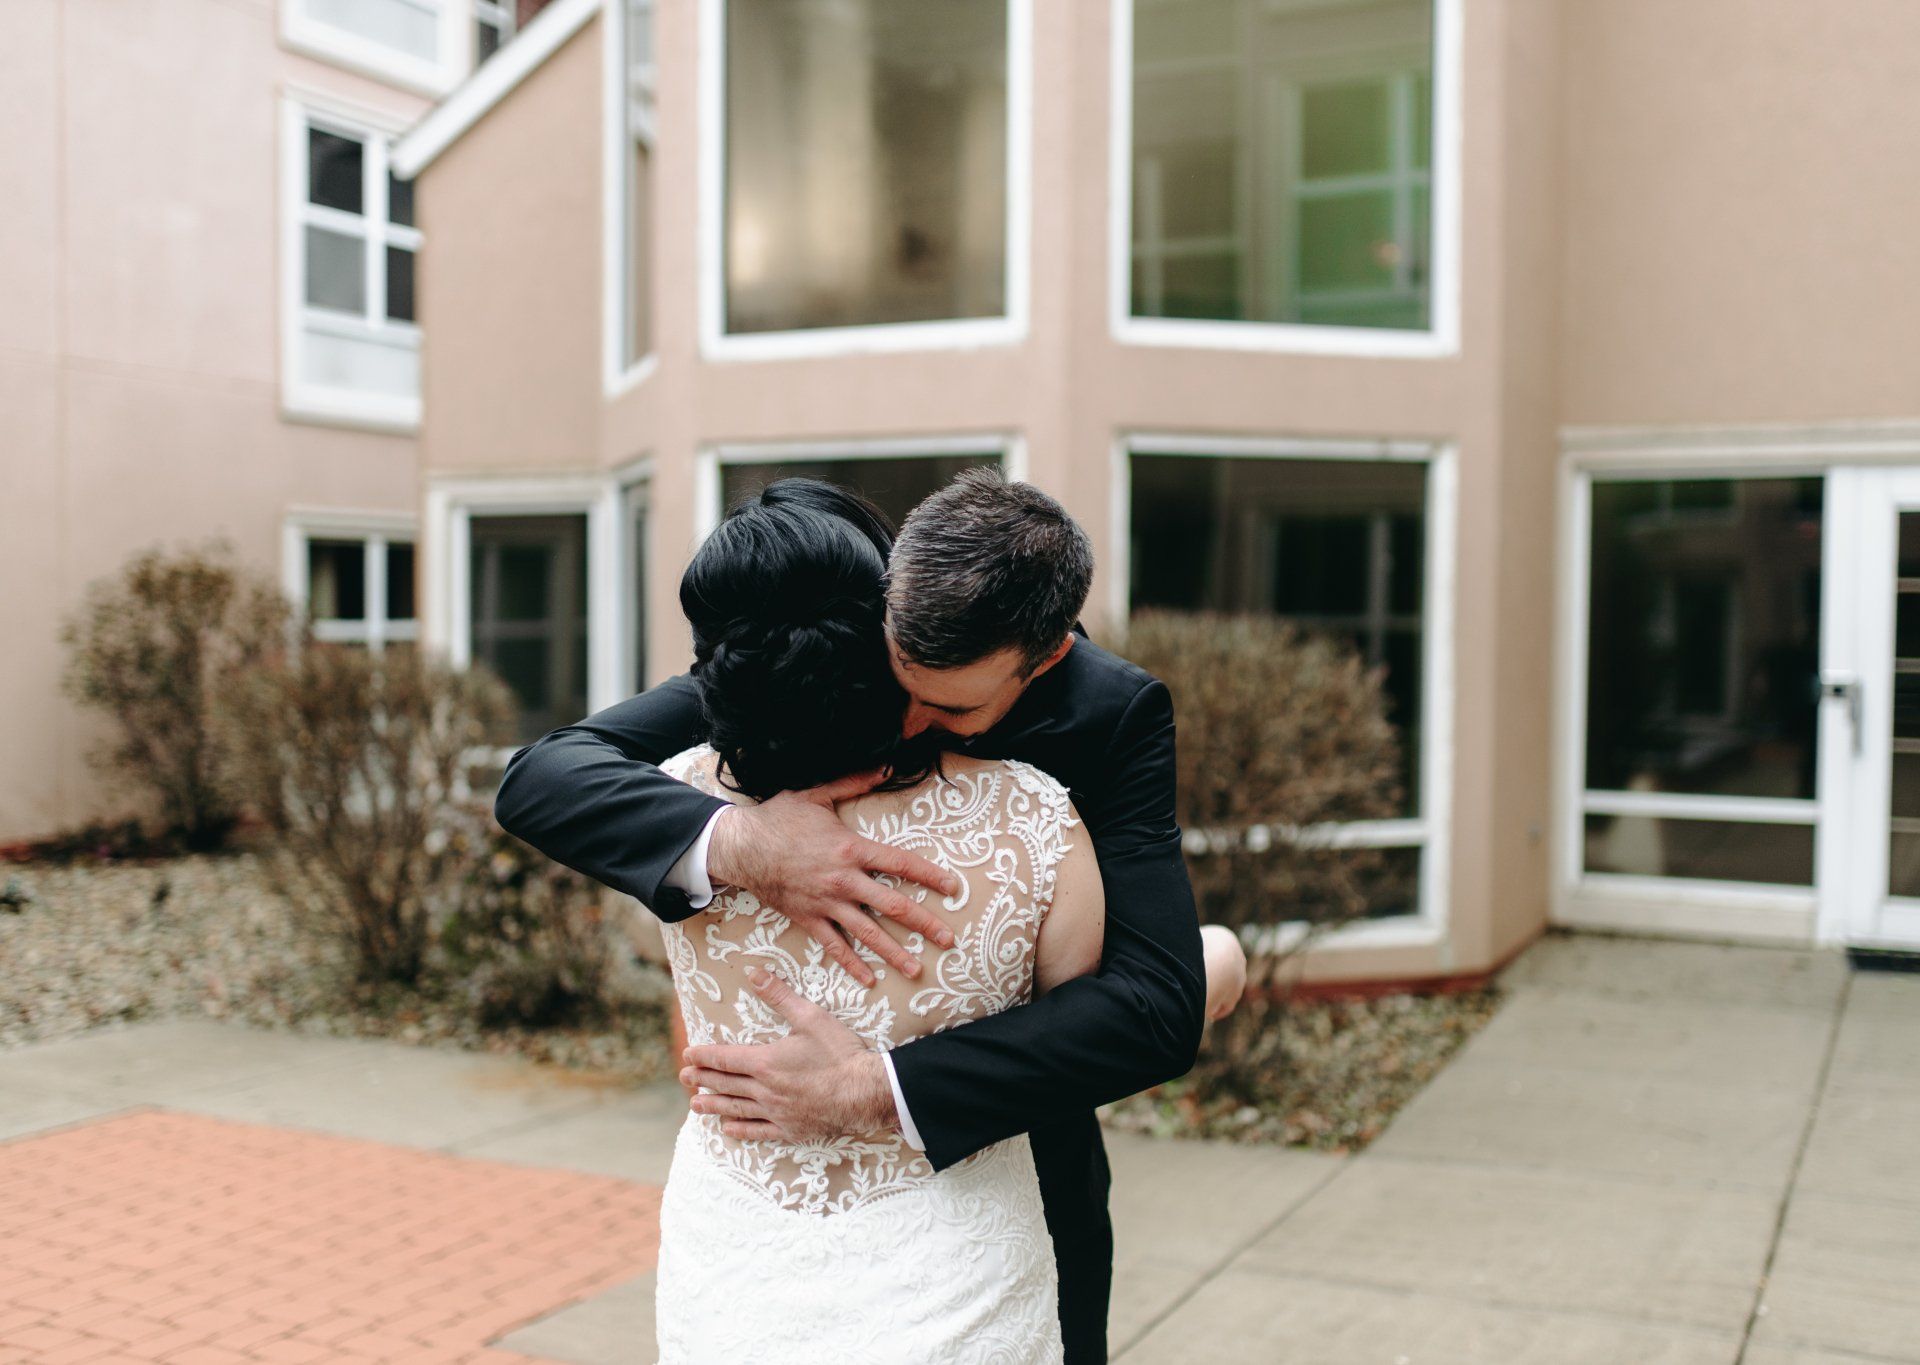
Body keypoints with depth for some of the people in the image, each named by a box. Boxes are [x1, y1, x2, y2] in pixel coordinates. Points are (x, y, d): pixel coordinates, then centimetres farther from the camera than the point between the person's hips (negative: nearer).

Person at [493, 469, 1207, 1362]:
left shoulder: (1116, 716, -22)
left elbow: (1158, 1007, -31)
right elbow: (536, 780, -22)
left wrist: (876, 1090, -38)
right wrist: (732, 840, -41)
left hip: (1006, 1191, -1)